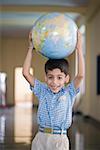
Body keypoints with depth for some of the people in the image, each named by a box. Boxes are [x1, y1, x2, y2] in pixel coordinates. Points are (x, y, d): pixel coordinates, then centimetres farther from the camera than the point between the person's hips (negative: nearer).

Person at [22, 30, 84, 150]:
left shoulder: (69, 93, 0)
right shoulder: (42, 91, 5)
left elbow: (80, 75, -14)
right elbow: (25, 73, -1)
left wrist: (79, 49, -14)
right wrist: (31, 48, -2)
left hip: (60, 140, -2)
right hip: (40, 138, 2)